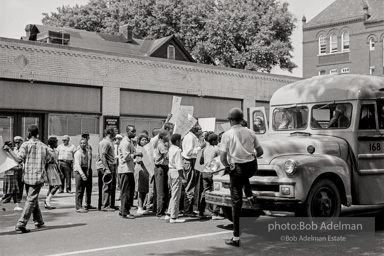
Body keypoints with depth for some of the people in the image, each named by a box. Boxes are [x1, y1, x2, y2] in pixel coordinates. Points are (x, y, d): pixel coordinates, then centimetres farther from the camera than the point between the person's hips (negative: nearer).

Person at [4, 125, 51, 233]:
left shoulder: (25, 145, -4)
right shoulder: (43, 146, 3)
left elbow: (19, 159, -10)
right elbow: (48, 159, 9)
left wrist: (9, 150, -1)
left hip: (27, 176, 1)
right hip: (39, 176, 0)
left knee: (32, 199, 18)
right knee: (31, 200, -1)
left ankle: (38, 221, 26)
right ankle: (21, 224, -8)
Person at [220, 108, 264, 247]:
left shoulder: (227, 134, -8)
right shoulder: (250, 132, 2)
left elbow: (223, 157, -11)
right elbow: (260, 152, 7)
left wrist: (227, 165, 9)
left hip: (236, 168, -3)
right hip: (252, 167, 3)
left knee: (236, 202, 3)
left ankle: (236, 238, 4)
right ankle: (249, 195, 29)